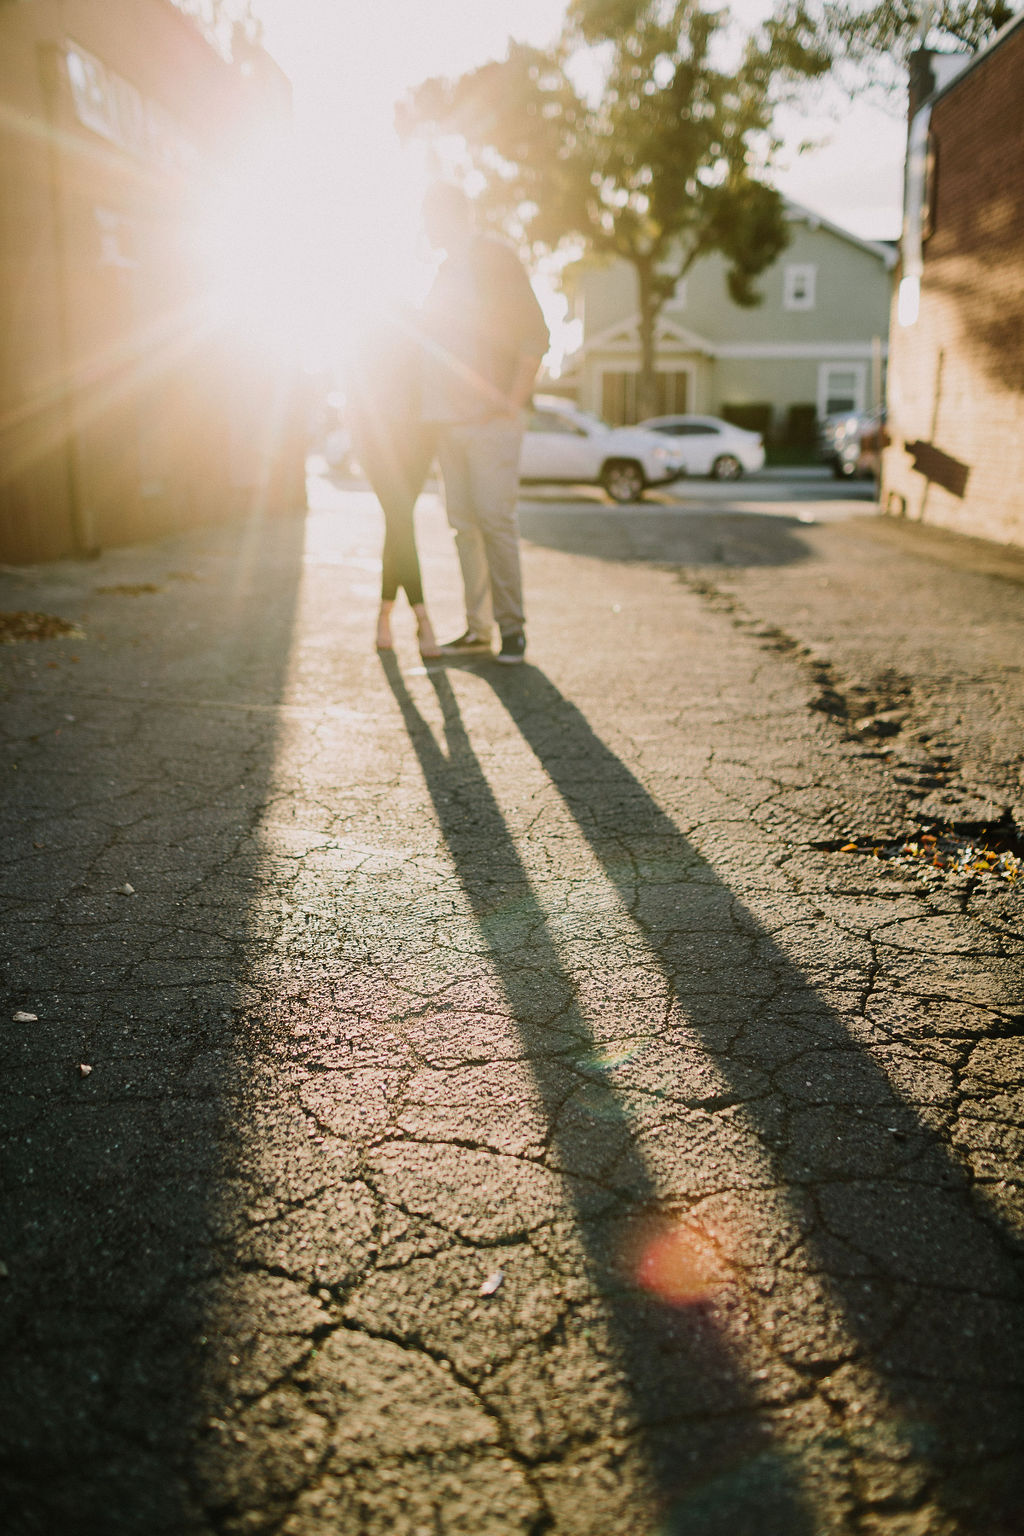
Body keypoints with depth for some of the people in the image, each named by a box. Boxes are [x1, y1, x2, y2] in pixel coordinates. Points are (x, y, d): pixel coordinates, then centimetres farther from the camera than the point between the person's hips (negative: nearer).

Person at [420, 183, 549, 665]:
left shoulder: (498, 259, -1)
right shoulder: (447, 268, 21)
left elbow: (534, 335, -7)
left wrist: (513, 400, -15)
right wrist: (433, 407, 14)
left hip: (491, 416, -7)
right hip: (449, 417, 7)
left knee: (494, 517, -12)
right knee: (463, 521, 4)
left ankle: (511, 626, -5)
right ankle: (477, 627, 8)